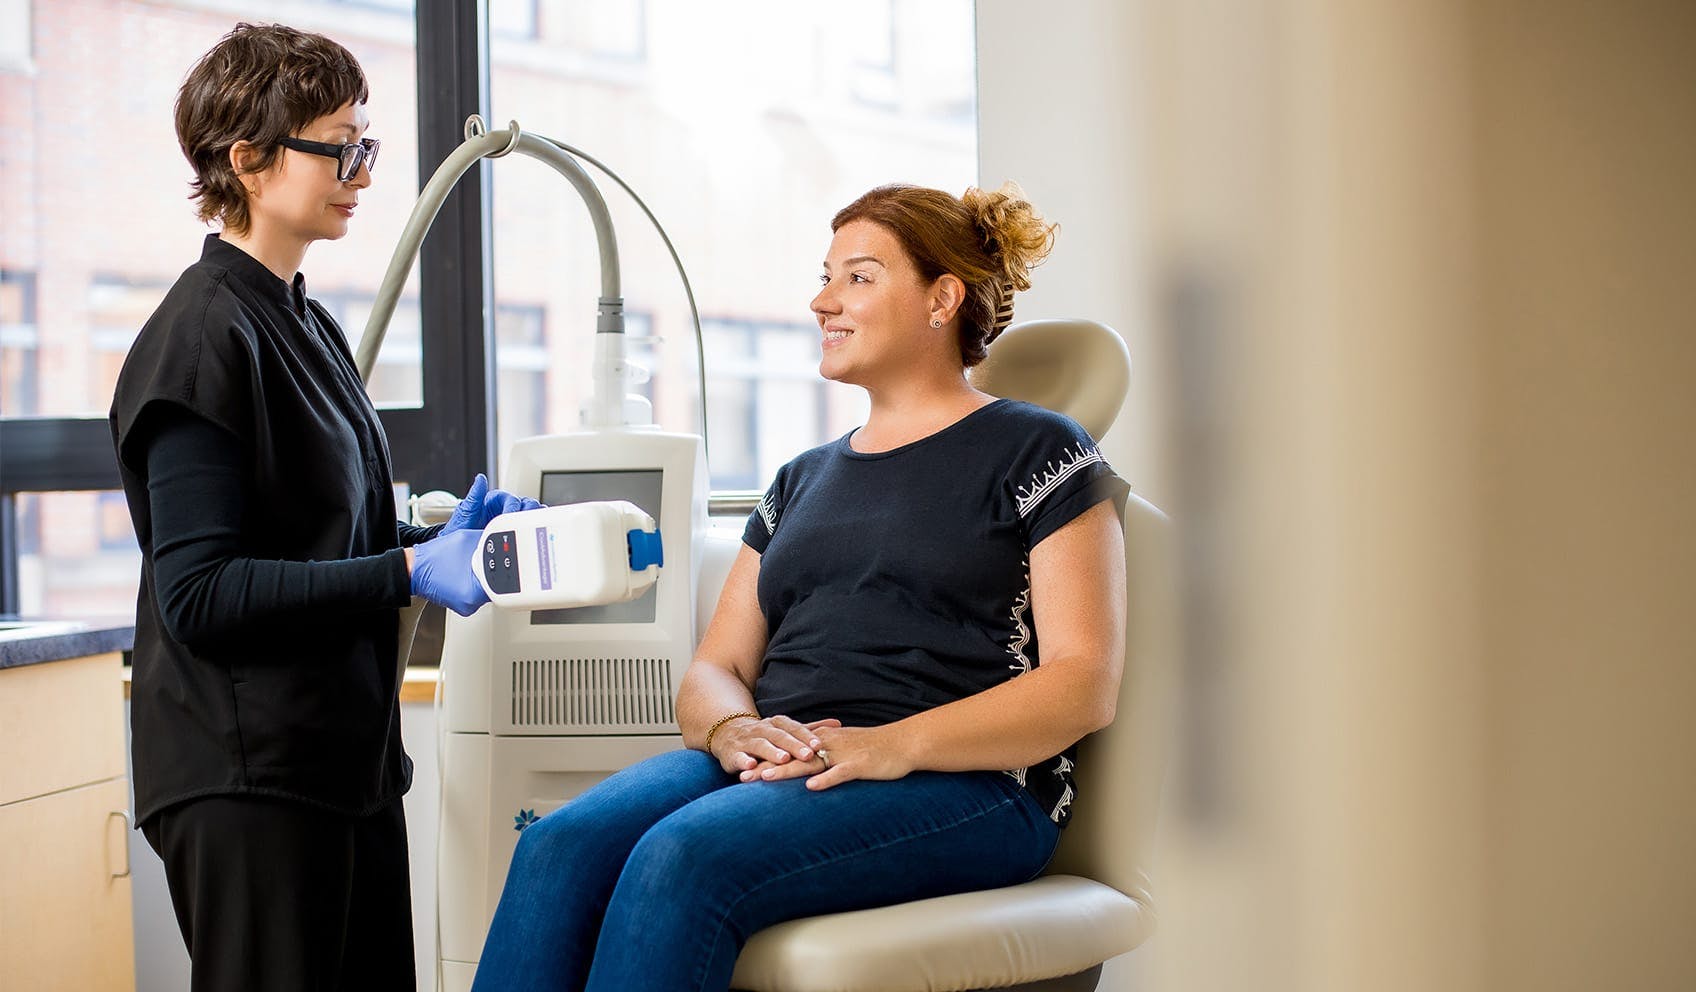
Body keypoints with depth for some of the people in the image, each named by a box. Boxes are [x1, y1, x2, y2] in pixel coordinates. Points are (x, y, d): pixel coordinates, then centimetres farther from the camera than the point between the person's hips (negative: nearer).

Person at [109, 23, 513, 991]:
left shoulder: (311, 328, 16)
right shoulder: (201, 339, -13)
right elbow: (199, 593, -19)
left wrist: (445, 535, 4)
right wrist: (408, 571, -22)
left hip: (349, 758, 9)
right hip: (250, 780, -9)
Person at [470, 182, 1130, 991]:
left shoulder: (1035, 454, 7)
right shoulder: (803, 480, 27)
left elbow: (1084, 683, -4)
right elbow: (711, 672, 20)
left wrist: (894, 745, -19)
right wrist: (733, 729, -7)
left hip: (965, 785, -6)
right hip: (775, 766, 6)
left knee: (683, 855, -34)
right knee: (560, 848, -26)